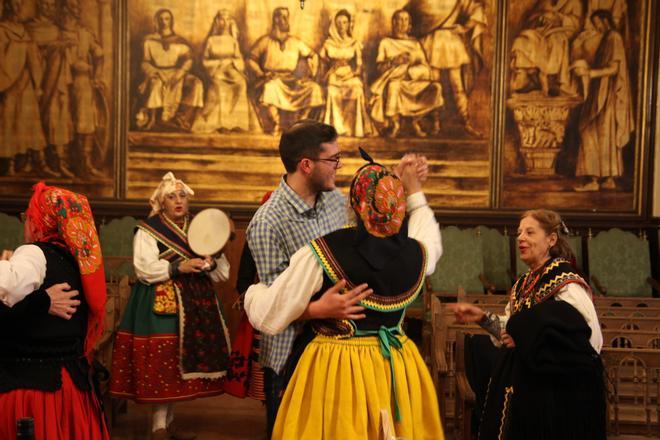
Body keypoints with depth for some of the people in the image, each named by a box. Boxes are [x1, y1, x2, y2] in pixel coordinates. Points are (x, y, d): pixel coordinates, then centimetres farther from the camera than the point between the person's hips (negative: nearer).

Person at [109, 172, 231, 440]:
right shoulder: (148, 231, 0)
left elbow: (222, 273, 13)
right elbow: (144, 269, -14)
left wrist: (211, 264, -9)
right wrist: (177, 268, -23)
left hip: (196, 306, 5)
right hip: (162, 305, -5)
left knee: (183, 362, 7)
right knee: (163, 361, -9)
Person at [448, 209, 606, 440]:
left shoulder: (567, 284, -14)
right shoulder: (523, 284, 9)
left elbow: (592, 341, -22)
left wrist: (528, 339, -21)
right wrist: (484, 318, 2)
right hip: (520, 389, 7)